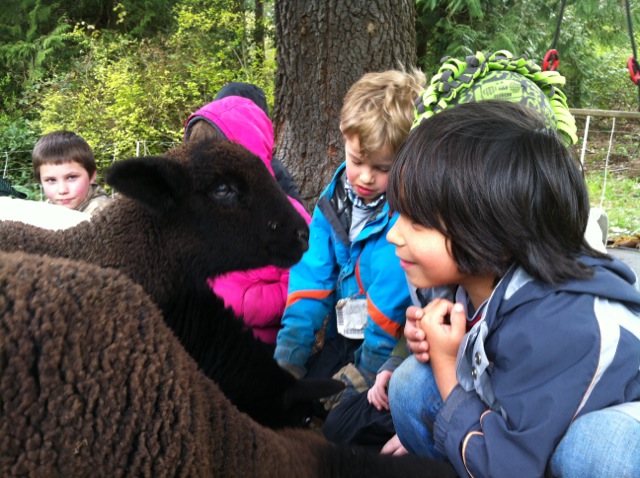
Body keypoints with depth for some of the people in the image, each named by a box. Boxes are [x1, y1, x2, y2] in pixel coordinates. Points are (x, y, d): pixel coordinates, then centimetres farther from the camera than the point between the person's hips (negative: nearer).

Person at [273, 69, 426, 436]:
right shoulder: (334, 200, 1)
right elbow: (311, 280, -1)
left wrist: (368, 368, -22)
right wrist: (289, 355, -8)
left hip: (392, 347, -6)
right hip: (344, 338, 6)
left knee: (343, 426, -18)